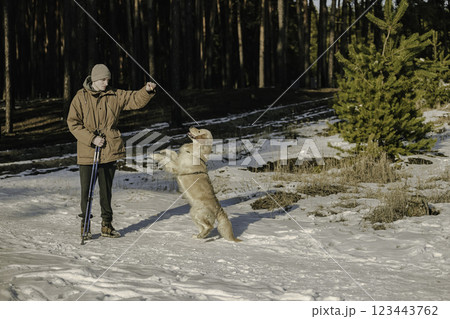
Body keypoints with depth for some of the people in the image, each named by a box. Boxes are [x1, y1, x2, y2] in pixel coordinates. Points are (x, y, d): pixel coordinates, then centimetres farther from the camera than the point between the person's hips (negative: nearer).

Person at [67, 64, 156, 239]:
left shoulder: (115, 96, 6)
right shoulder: (81, 97, -3)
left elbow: (136, 100, 5)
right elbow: (73, 123, -6)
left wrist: (147, 91, -16)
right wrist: (91, 139, -15)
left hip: (109, 151, 3)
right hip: (87, 152, -3)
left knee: (107, 189, 11)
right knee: (86, 190, 0)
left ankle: (106, 225, 21)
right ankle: (85, 224, 12)